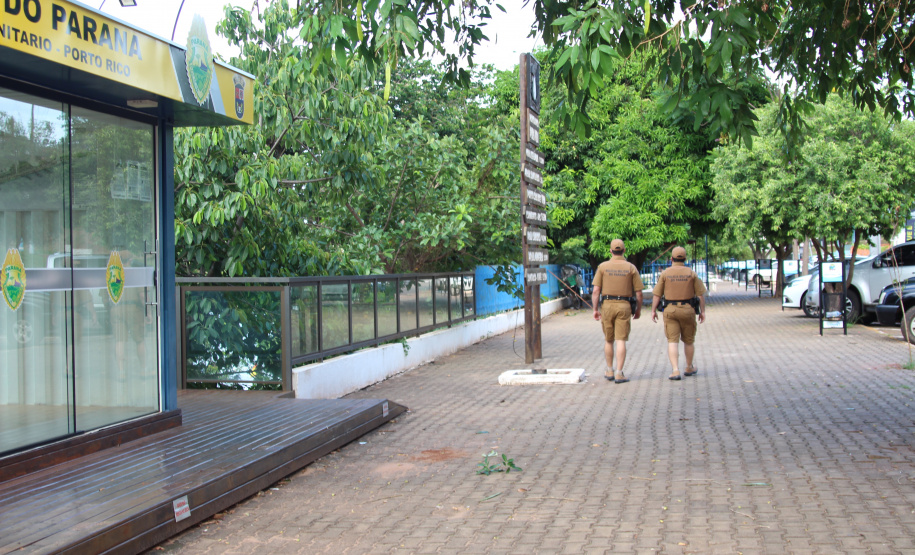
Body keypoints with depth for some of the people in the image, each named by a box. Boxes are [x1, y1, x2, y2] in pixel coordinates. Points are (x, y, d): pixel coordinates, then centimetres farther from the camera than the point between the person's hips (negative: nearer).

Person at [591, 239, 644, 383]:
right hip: (624, 306, -1)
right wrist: (638, 309, 14)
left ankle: (610, 371, 24)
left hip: (607, 305, 1)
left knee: (608, 340, 14)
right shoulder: (631, 268, 1)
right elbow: (638, 293, 1)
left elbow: (595, 290, -4)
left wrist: (595, 309, 3)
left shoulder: (602, 266, 1)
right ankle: (619, 374, -7)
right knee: (621, 340, -2)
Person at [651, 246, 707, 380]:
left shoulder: (665, 273, -1)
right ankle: (689, 368, 30)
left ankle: (675, 370, -14)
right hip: (687, 310, 1)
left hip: (670, 310, -1)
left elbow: (657, 294, -2)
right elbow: (700, 294, 0)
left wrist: (653, 311, 5)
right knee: (688, 340, 16)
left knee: (672, 341, -1)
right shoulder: (691, 273, 0)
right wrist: (702, 311, 7)